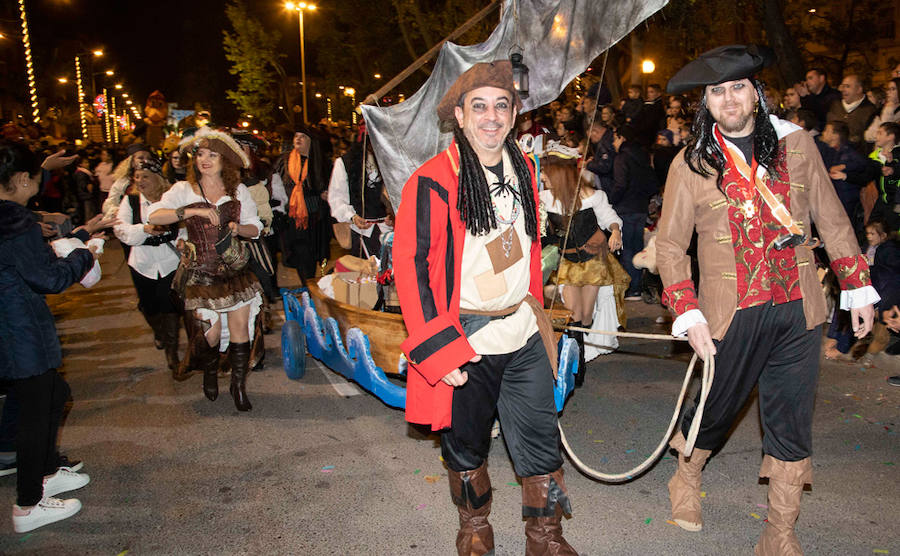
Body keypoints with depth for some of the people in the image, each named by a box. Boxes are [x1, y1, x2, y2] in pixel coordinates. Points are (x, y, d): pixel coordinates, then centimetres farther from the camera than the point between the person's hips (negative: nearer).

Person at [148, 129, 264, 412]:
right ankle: (210, 373, 30)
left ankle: (239, 384, 15)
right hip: (201, 272, -2)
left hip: (235, 269, 2)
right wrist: (193, 211, -24)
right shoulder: (184, 190, 2)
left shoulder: (238, 190, 8)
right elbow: (154, 215, -14)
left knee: (240, 326, -2)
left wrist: (237, 227, -12)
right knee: (210, 330, -3)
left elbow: (255, 228, 9)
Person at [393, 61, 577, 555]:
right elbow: (408, 264, -14)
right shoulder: (432, 181, -13)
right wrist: (437, 347, -17)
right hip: (465, 339, -4)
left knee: (541, 438, 8)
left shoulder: (523, 170, 7)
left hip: (523, 332, 5)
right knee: (465, 441, 14)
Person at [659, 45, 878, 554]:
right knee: (718, 408, 12)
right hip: (732, 315, -2)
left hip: (798, 311, 2)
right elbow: (670, 245, 1)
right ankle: (687, 479, 42)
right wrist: (689, 314, -8)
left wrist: (859, 287, 9)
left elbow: (832, 220, 11)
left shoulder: (797, 144, 4)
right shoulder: (691, 164, -2)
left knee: (793, 425, 8)